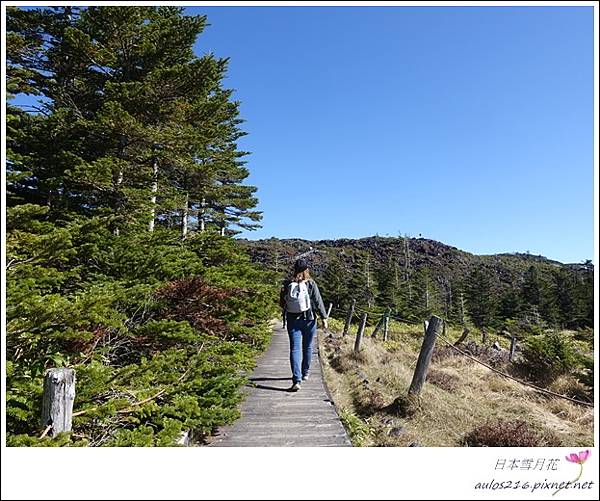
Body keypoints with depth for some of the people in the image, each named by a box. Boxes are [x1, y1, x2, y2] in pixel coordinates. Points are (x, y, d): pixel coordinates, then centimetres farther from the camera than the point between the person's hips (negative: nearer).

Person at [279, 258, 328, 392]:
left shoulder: (287, 284, -3)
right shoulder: (310, 284, -9)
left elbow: (282, 303, 4)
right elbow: (318, 302, -9)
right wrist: (324, 318, -5)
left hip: (292, 320, 1)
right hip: (308, 320, 0)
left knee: (295, 349, -2)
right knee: (307, 347, 18)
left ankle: (296, 380, -14)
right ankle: (305, 373, 33)